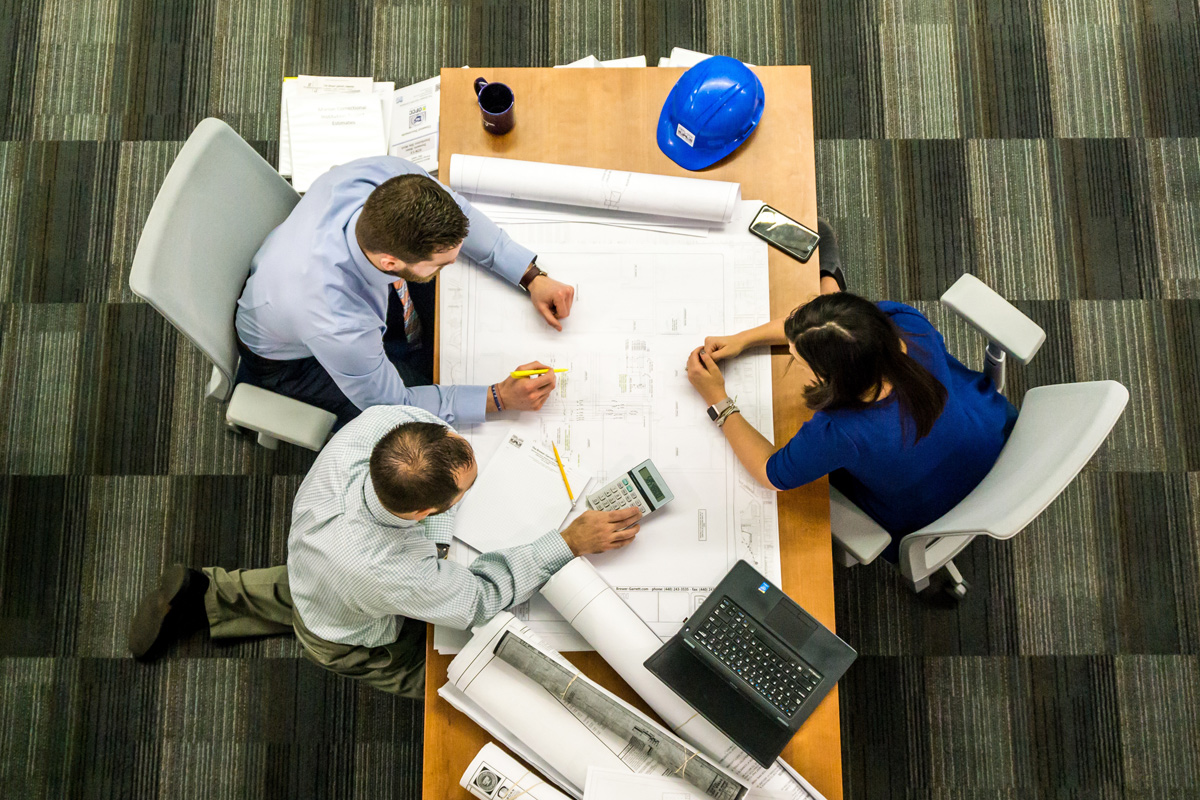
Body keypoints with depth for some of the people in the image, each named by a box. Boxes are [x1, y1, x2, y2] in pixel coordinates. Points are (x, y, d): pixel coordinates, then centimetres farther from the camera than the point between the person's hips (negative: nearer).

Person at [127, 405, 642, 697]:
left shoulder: (378, 422, -40)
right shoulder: (395, 574, -51)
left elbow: (421, 407, -13)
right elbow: (482, 597, -31)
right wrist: (571, 542, -32)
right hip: (347, 641, -5)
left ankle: (205, 596, 38)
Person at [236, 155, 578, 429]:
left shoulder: (388, 176, -36)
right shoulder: (338, 326, -47)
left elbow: (458, 212, -13)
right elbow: (390, 404, -27)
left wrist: (532, 276, -19)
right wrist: (500, 397, -29)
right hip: (292, 356, -5)